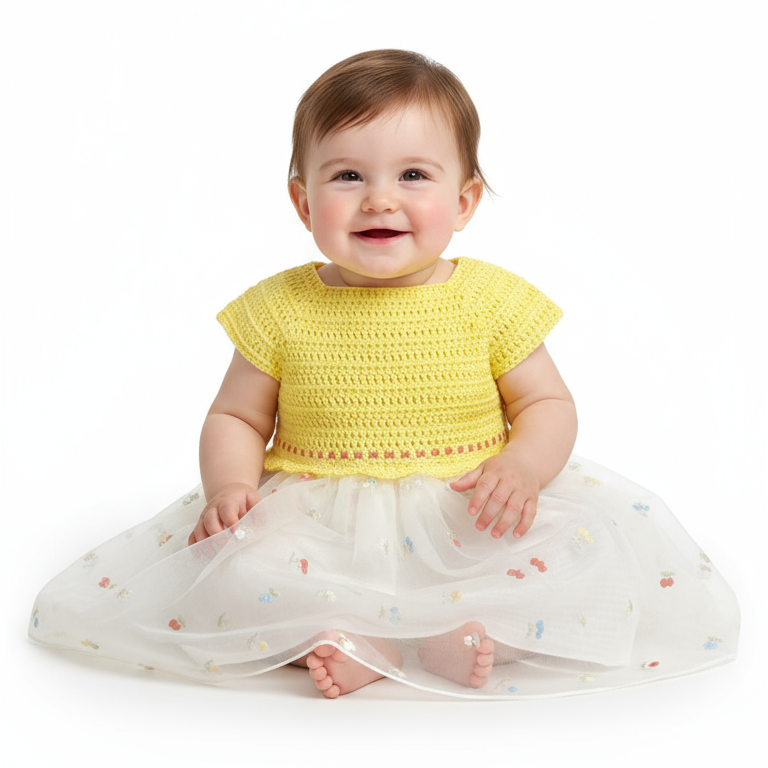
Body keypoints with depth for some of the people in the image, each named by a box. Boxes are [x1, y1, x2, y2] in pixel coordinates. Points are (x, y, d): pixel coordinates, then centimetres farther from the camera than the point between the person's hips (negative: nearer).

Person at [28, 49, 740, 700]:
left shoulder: (492, 299, -3)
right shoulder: (280, 308, -2)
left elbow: (549, 404, 3)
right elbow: (235, 418, 6)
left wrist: (522, 467, -19)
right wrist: (229, 484, -15)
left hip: (463, 520, 0)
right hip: (316, 523, 1)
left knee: (583, 552, -23)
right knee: (232, 567, -25)